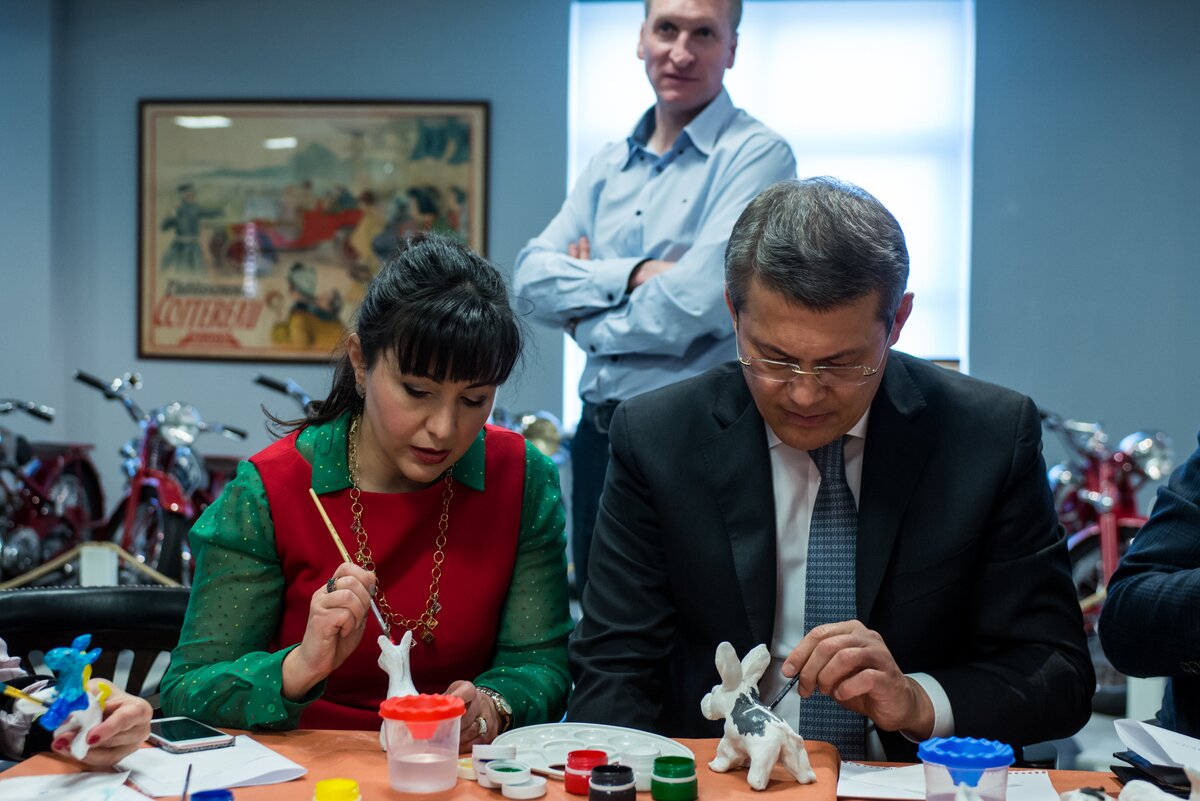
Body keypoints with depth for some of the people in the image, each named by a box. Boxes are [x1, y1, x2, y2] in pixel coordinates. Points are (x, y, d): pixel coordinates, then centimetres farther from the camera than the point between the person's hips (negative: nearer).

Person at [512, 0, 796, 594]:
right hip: (598, 434, 6)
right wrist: (634, 274, -14)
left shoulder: (756, 154, -9)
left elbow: (699, 300, -20)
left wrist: (587, 322, -3)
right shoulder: (608, 166, 12)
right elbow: (531, 276, 2)